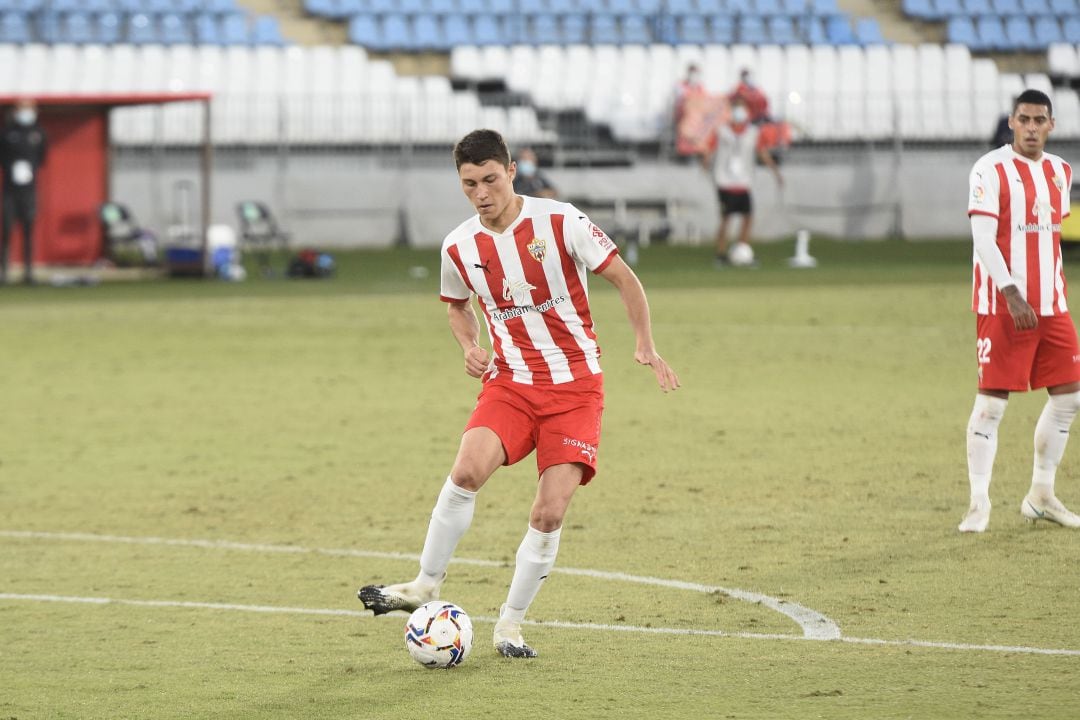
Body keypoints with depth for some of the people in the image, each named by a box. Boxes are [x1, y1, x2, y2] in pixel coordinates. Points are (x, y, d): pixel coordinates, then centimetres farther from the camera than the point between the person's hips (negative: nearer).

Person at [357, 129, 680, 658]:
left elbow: (625, 280, -3)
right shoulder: (459, 247, 0)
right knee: (468, 470, -26)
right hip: (509, 382, 2)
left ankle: (510, 624, 5)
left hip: (575, 385, -2)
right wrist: (469, 347, 3)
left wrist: (645, 346, -15)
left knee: (550, 513, -11)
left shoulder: (559, 222, -11)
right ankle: (427, 584, -10)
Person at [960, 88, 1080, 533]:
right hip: (1002, 307, -7)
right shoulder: (990, 170, -9)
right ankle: (979, 503, -3)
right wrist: (1011, 294, -24)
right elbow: (984, 238, -16)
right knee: (991, 403, -7)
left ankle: (1041, 496, 19)